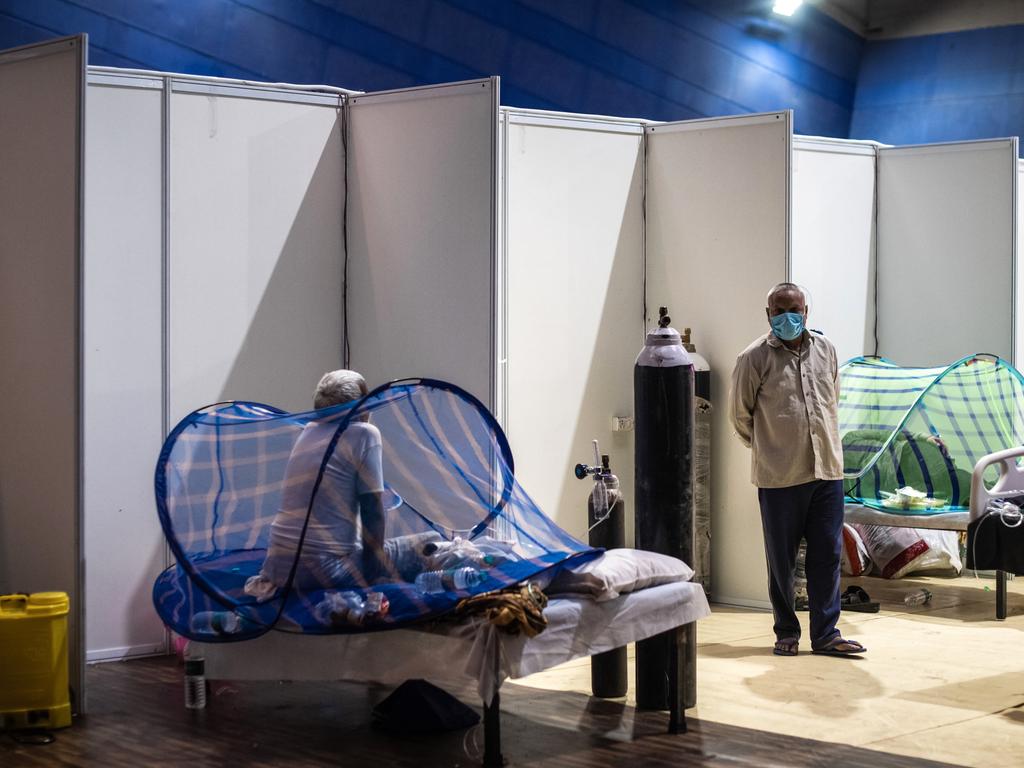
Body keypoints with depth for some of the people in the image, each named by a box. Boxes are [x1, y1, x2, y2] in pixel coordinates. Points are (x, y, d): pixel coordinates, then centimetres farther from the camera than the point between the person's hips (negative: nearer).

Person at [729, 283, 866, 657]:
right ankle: (786, 632, 18)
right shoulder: (754, 358, -6)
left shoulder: (825, 350, 8)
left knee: (827, 555, 4)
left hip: (827, 471, 4)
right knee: (782, 559, 5)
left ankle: (825, 634, 11)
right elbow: (740, 414, 4)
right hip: (779, 476, -4)